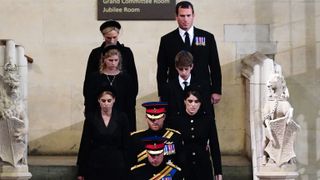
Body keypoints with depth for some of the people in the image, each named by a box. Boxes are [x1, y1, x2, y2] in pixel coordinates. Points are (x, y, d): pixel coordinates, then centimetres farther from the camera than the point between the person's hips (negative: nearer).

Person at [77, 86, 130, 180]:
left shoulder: (121, 118, 0)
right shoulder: (91, 118, 0)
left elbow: (126, 145, 3)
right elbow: (84, 144, 2)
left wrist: (127, 168, -1)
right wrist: (81, 172, 1)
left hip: (116, 165, 0)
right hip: (95, 165, 0)